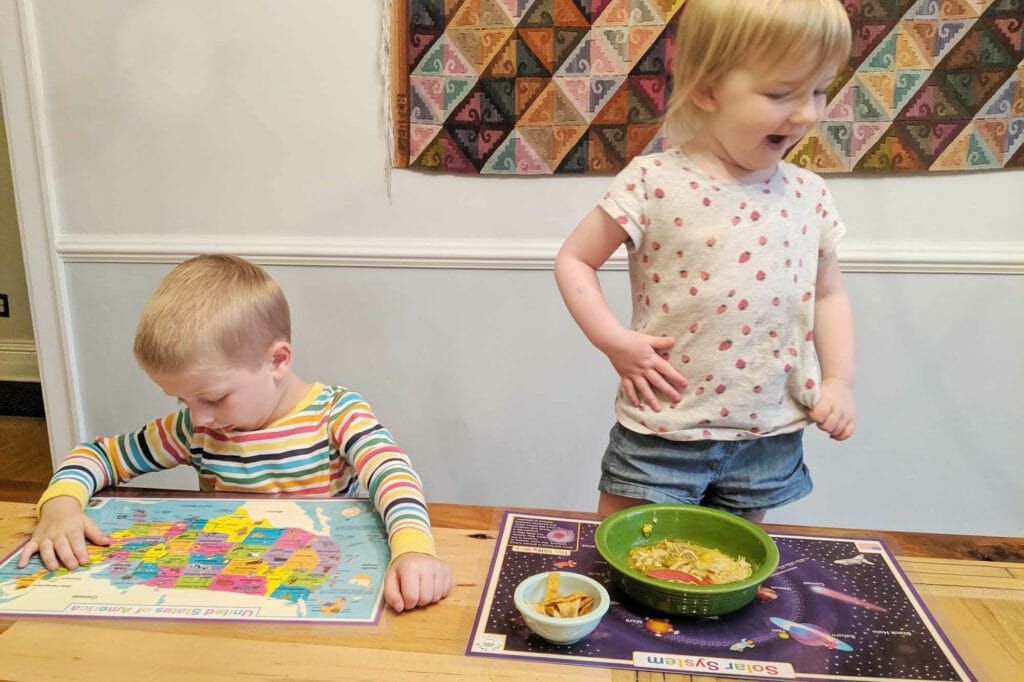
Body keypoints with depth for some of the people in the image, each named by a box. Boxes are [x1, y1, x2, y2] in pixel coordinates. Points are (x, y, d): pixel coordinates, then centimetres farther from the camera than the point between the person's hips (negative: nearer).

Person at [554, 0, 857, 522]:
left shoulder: (807, 195, 1)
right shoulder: (655, 183, -14)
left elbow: (827, 293, 13)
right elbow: (574, 260, -7)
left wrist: (839, 380, 3)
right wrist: (614, 342, -16)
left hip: (771, 436, 4)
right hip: (663, 432, -4)